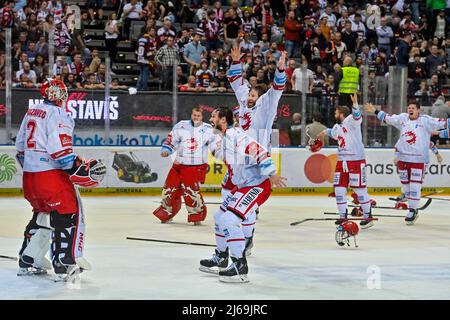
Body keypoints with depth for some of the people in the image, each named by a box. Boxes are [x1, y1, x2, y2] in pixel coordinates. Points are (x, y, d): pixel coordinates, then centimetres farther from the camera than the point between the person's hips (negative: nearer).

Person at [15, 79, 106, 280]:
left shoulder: (31, 112, 16)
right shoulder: (58, 114, -11)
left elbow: (20, 146, 22)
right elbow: (59, 148, -21)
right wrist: (78, 167, -19)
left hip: (29, 174, 9)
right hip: (51, 174, -9)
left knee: (42, 214, 23)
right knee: (69, 215, -5)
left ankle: (28, 261, 26)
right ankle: (65, 265, -14)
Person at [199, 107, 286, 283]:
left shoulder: (236, 135, -21)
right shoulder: (221, 140, 10)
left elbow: (259, 151, -27)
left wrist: (272, 174, -28)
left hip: (258, 186, -11)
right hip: (243, 186, 11)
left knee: (230, 219, -21)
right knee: (220, 216, 20)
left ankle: (240, 266, -16)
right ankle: (221, 259, 35)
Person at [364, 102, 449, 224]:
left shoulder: (425, 120, -6)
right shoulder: (402, 118, 8)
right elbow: (387, 118, 19)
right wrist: (375, 111, 20)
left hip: (418, 160, -5)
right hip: (403, 158, 5)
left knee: (415, 186, -7)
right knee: (406, 184, 11)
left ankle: (412, 211, 2)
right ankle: (413, 208, 25)